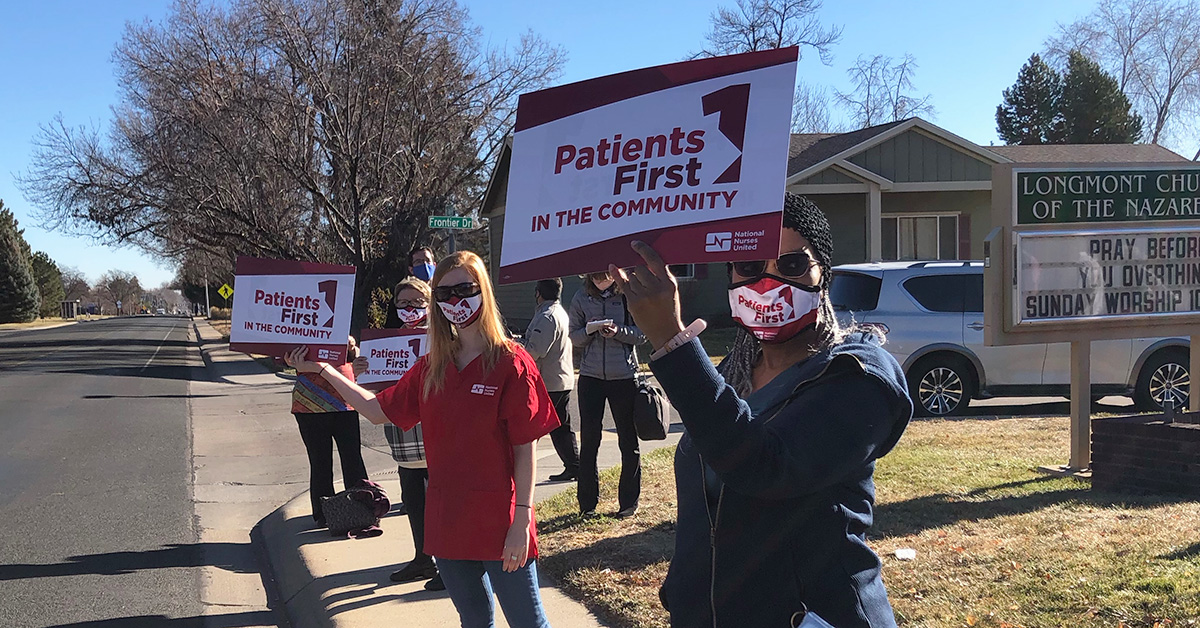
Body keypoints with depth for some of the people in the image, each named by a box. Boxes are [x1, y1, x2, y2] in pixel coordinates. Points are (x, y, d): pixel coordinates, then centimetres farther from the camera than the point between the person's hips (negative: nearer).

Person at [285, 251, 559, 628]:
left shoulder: (511, 363, -10)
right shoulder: (431, 367, 8)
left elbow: (526, 448, -11)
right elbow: (378, 410, 13)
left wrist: (522, 519, -15)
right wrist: (323, 370, 9)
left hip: (498, 524, -6)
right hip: (447, 522, 6)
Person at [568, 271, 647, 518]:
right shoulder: (581, 298, 1)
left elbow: (642, 333, -2)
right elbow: (574, 337, 5)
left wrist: (618, 331, -20)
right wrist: (588, 331, -15)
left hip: (624, 376, -1)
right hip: (590, 377, 1)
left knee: (628, 441, 6)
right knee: (588, 441, 3)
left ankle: (628, 502, 17)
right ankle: (587, 503, 13)